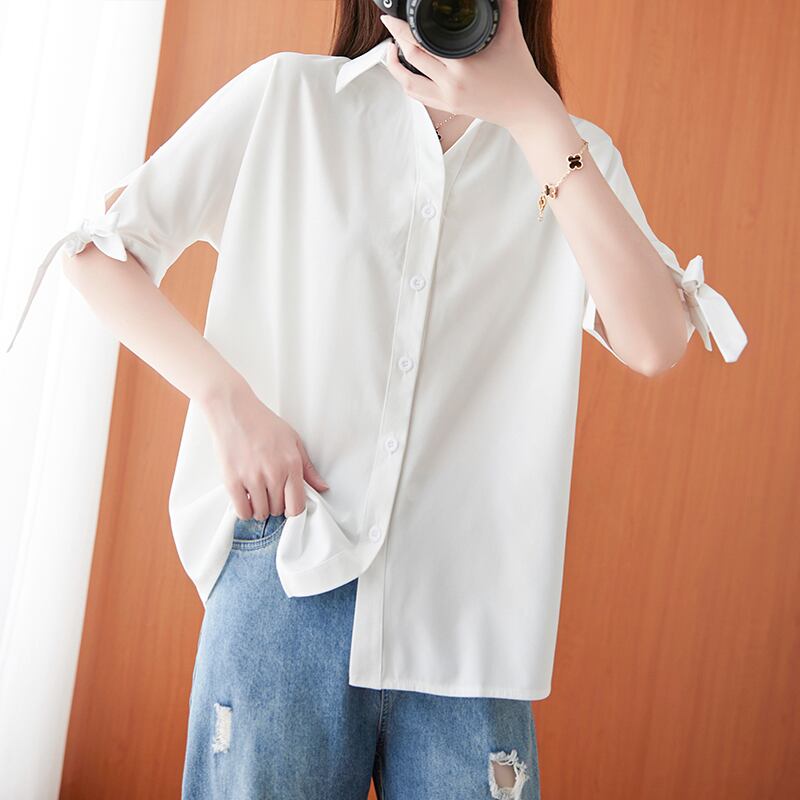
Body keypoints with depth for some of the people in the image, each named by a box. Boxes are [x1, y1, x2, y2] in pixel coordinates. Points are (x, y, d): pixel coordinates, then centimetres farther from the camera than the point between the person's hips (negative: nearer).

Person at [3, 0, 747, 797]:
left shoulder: (572, 154, 7)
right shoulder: (291, 96, 4)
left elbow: (654, 343, -11)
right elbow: (96, 245, 5)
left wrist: (533, 112, -15)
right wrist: (227, 397, -10)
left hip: (466, 614, 1)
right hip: (289, 581, -1)